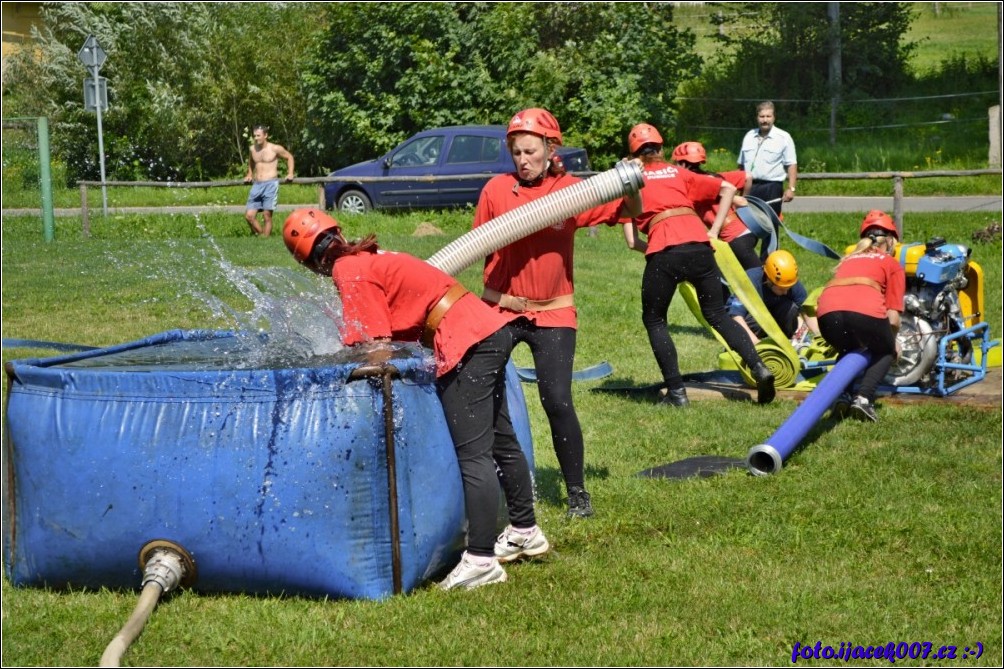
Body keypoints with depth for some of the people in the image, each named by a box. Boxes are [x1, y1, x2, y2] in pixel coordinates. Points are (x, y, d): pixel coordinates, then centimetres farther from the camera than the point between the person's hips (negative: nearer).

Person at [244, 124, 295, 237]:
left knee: (267, 215, -8)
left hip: (270, 184, -5)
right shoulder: (252, 149, 12)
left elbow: (289, 157, 14)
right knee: (249, 216, -5)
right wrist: (249, 174, 27)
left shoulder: (275, 149, -2)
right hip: (256, 185, 5)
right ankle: (261, 235, 11)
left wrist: (290, 173, 6)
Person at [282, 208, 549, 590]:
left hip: (466, 346, -10)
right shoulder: (368, 259, 17)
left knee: (473, 456, -11)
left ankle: (482, 560, -12)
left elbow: (378, 350, -13)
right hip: (492, 330, 10)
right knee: (501, 442, 21)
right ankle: (525, 532, 35)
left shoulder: (351, 275, -10)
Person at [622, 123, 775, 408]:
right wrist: (714, 232, 17)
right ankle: (759, 367, -2)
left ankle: (676, 391, 5)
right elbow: (728, 189, 20)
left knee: (654, 320, 15)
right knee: (717, 315, 17)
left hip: (664, 253, -3)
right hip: (700, 245, 3)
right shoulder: (679, 173, 25)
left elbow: (632, 241, 10)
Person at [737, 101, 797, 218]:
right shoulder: (749, 136, 14)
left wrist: (791, 188, -13)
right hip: (750, 188, 4)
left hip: (772, 187, -4)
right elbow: (742, 165, 19)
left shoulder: (783, 138, 0)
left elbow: (791, 165, -4)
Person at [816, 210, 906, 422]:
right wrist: (893, 341, 35)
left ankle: (840, 395, 10)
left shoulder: (849, 258, 36)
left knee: (847, 350, 35)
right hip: (864, 309, -4)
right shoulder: (892, 264, 24)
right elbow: (893, 317, 14)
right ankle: (864, 398, 2)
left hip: (827, 309, 4)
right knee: (886, 351, 26)